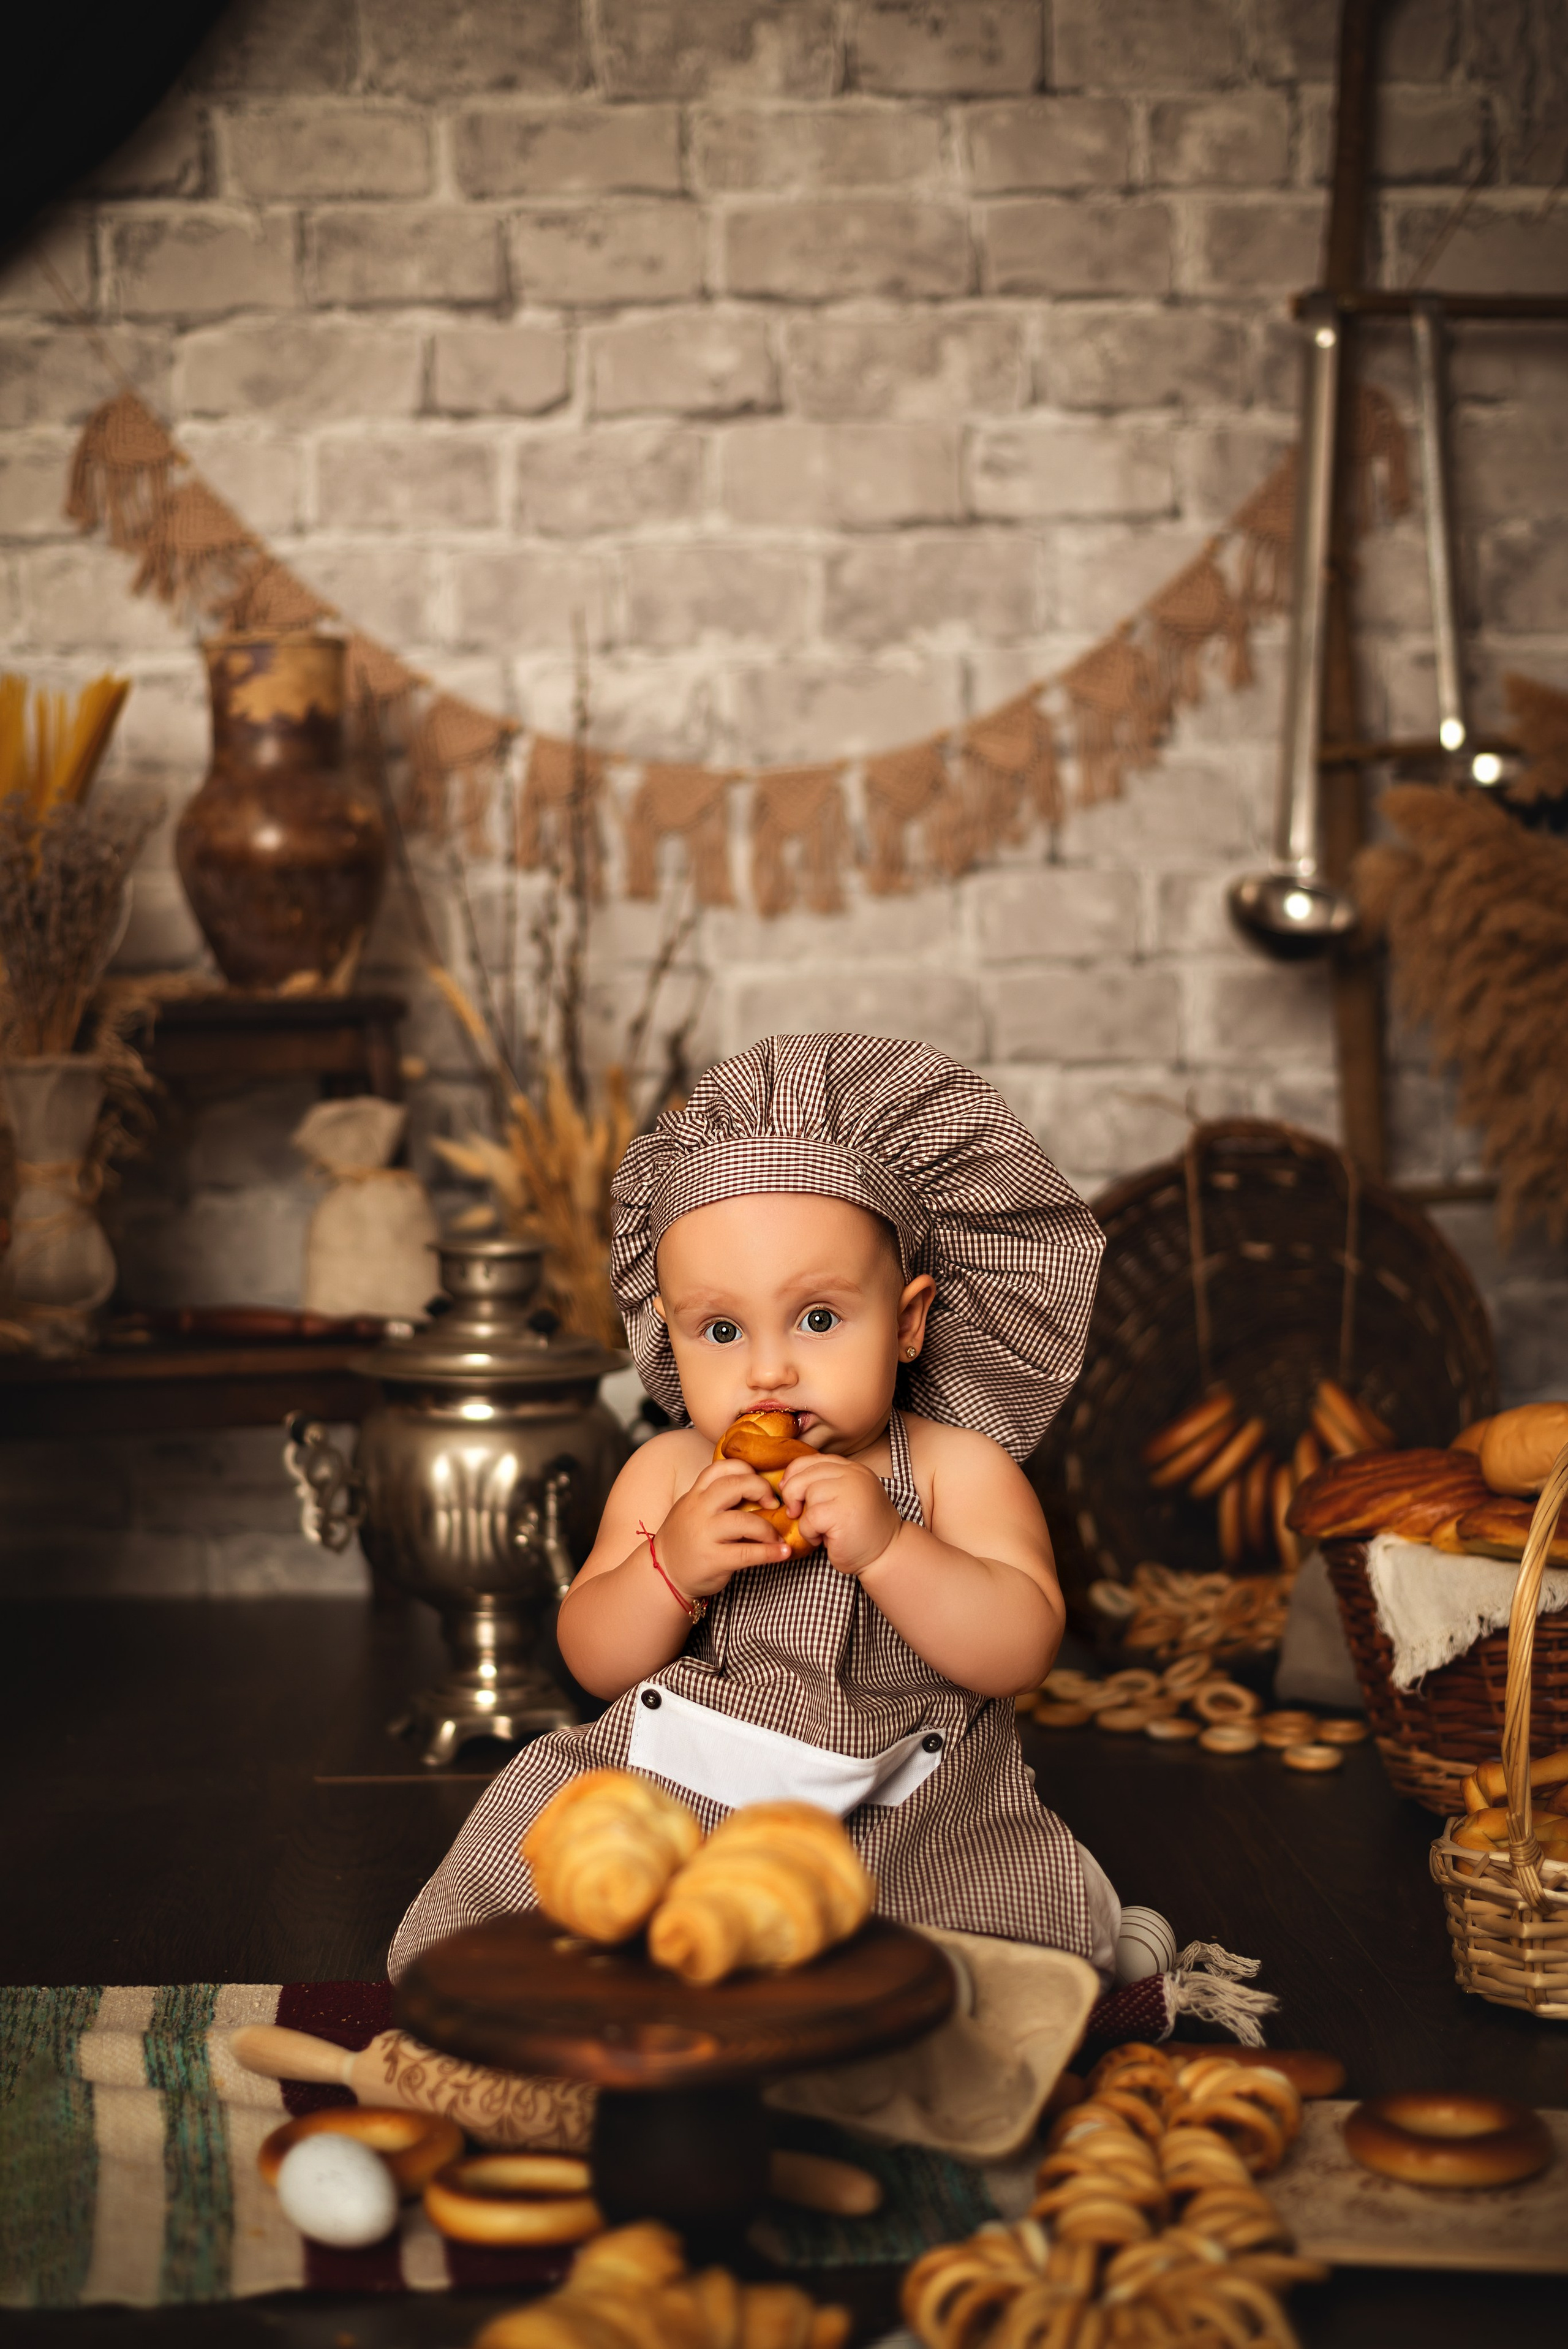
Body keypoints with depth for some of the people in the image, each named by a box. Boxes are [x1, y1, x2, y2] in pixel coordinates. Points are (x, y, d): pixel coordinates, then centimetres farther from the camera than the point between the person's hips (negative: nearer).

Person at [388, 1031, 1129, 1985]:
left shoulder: (958, 1469, -5)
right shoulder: (668, 1476, 3)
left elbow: (1023, 1650, -15)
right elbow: (595, 1662, 2)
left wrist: (885, 1548, -29)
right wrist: (668, 1568, -19)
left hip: (907, 1830, -2)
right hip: (668, 1815, 2)